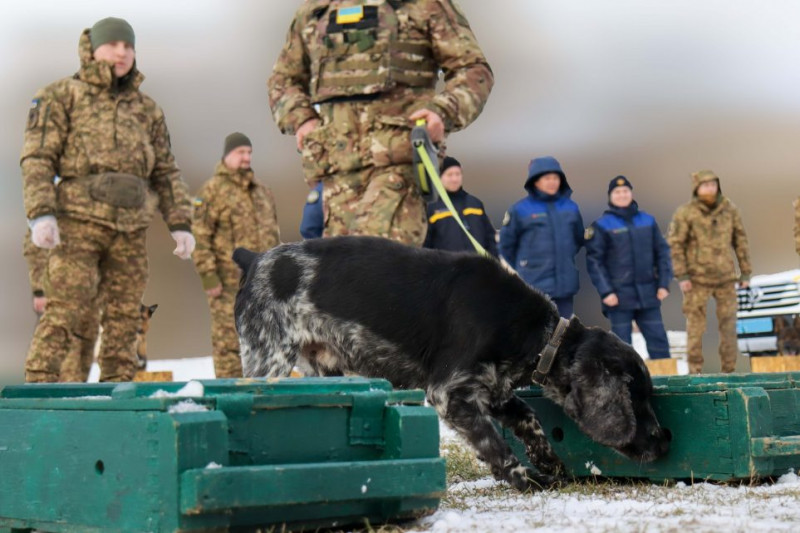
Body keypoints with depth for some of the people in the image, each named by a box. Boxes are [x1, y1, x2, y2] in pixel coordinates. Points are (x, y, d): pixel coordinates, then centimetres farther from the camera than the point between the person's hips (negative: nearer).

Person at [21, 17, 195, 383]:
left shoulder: (146, 109, 17)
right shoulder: (62, 96, 5)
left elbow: (165, 172, 18)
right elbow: (37, 159, -3)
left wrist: (180, 224, 8)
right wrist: (41, 214, -16)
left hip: (130, 230, 5)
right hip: (79, 222, -4)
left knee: (124, 318, 4)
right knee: (66, 311, -12)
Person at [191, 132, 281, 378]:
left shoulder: (263, 192, 20)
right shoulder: (212, 191, -2)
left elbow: (273, 234, 25)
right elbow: (200, 238, -9)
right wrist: (208, 276, -15)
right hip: (229, 284, -7)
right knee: (229, 341, -6)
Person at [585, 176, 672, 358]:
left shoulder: (648, 221, 10)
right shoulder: (601, 225, -2)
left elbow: (662, 252, 13)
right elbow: (594, 261, -5)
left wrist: (664, 284, 5)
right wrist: (605, 292, -12)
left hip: (648, 295, 3)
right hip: (619, 296, -3)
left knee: (659, 342, 5)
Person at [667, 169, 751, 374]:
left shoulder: (730, 210, 1)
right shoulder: (685, 213, -7)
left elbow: (740, 241, 7)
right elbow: (675, 244, -6)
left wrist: (746, 272, 7)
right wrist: (682, 276, -11)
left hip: (726, 278, 3)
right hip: (697, 280, -3)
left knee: (728, 325, 4)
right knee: (695, 326, 0)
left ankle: (729, 370, 13)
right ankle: (695, 370, 9)